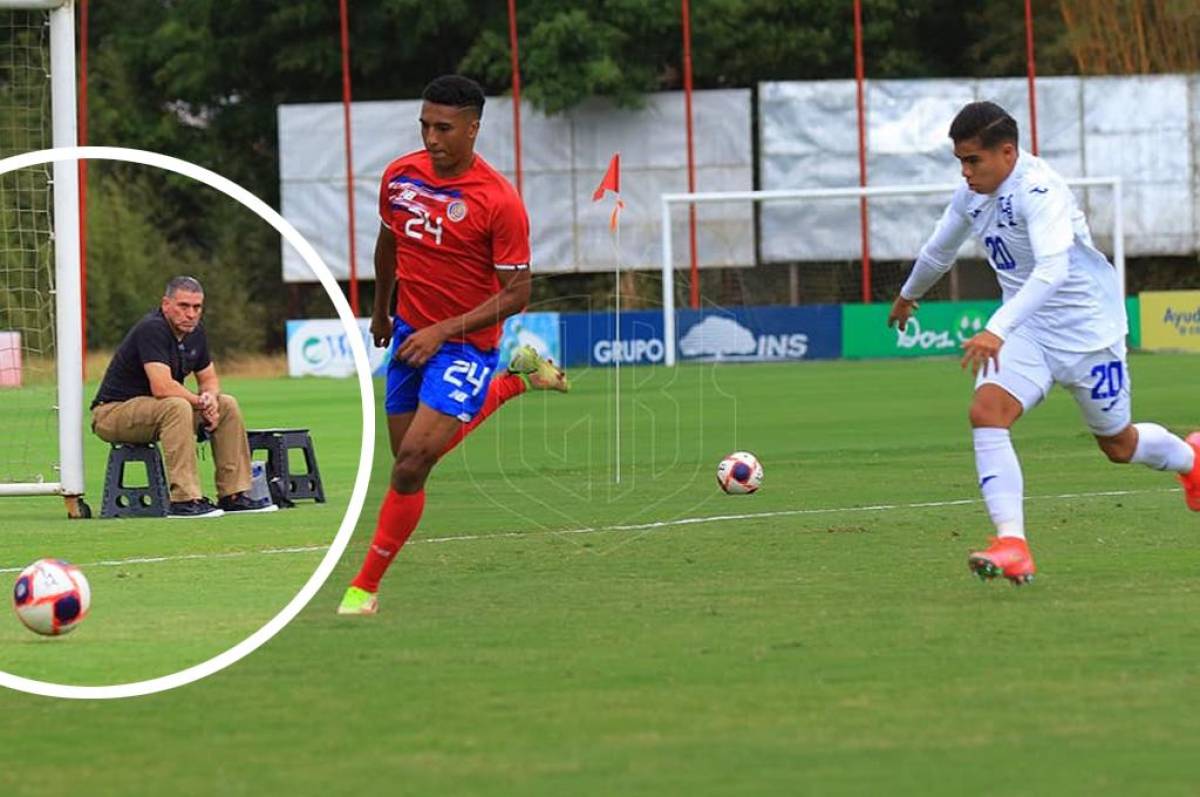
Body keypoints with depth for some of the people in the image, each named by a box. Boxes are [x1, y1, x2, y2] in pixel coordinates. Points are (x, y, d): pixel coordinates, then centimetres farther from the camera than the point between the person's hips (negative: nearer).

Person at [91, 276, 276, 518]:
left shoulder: (195, 332, 4)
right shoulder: (152, 329, -24)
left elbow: (209, 378, 14)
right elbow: (162, 387, -32)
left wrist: (211, 398, -10)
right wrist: (200, 403, -19)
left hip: (154, 410, 9)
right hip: (113, 412, -9)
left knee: (228, 406, 3)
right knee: (177, 407, -36)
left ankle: (233, 495, 3)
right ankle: (184, 500, -35)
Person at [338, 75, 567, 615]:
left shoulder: (499, 202, -21)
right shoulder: (399, 176, -4)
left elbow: (516, 295, -17)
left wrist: (443, 331, -22)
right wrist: (380, 310, 27)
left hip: (465, 344, -7)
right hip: (410, 333, 7)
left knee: (413, 461, -17)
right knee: (408, 454, 16)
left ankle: (366, 586, -4)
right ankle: (511, 381, 37)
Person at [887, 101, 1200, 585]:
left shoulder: (1038, 190, -26)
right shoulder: (972, 195, 0)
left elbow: (1052, 268, -41)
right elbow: (939, 250, 21)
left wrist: (998, 330, -51)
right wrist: (908, 295, 39)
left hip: (1087, 327, -6)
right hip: (1026, 330, 6)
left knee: (1118, 445, 12)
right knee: (986, 413, -21)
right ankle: (1012, 547, -28)